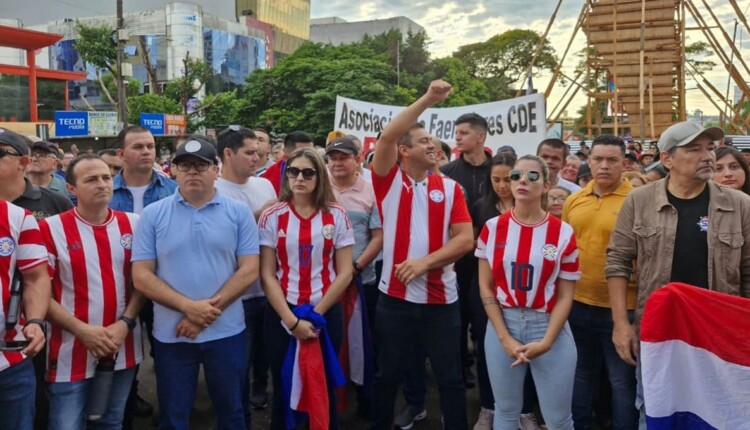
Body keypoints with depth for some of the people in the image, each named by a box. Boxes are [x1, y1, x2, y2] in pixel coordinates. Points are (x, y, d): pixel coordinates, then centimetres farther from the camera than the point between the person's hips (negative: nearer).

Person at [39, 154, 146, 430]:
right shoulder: (51, 228, -8)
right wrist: (82, 330, -16)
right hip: (71, 354, -3)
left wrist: (125, 323, -8)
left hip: (123, 349, 4)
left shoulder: (133, 224, 4)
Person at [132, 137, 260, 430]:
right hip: (171, 335, 0)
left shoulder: (239, 213, -2)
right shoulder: (153, 215, -1)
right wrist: (188, 306, -16)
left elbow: (249, 270, -6)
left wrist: (210, 309, -15)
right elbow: (141, 277, -5)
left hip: (226, 332, 0)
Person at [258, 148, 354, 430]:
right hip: (281, 314, 0)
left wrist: (316, 313, -9)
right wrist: (291, 320, -12)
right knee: (283, 388, 12)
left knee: (324, 387, 12)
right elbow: (267, 275, -5)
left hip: (327, 313, 0)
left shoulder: (337, 215, -2)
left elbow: (345, 272, -3)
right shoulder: (272, 216, -3)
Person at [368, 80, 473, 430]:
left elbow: (465, 239, -5)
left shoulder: (450, 187, 3)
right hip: (395, 298, -1)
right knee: (387, 375, 15)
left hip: (441, 300, 1)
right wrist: (427, 99, -20)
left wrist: (425, 262, -16)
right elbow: (386, 137, -19)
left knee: (450, 378, 11)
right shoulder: (390, 181, -1)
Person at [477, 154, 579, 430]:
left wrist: (546, 342, -12)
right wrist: (505, 338, -8)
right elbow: (486, 287, 0)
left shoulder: (563, 233, -3)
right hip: (502, 326, 1)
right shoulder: (493, 228, 0)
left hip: (550, 328, -1)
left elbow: (565, 295, -2)